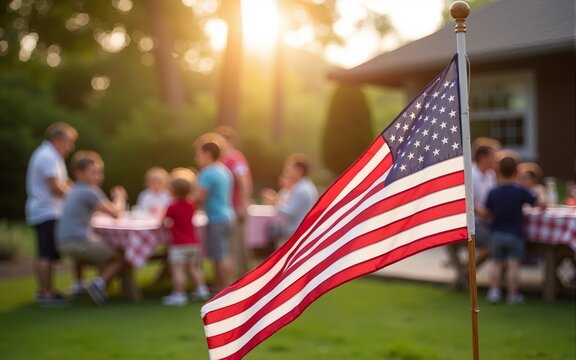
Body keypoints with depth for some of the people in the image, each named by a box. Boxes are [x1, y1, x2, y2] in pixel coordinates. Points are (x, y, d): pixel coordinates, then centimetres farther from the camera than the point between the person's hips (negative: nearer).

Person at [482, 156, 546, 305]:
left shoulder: (493, 192, -3)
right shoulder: (520, 191, -11)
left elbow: (486, 215, 4)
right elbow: (541, 204, -6)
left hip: (497, 234, 3)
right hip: (514, 234, -3)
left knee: (496, 264, 13)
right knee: (513, 265, 0)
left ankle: (494, 290, 9)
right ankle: (512, 295, 4)